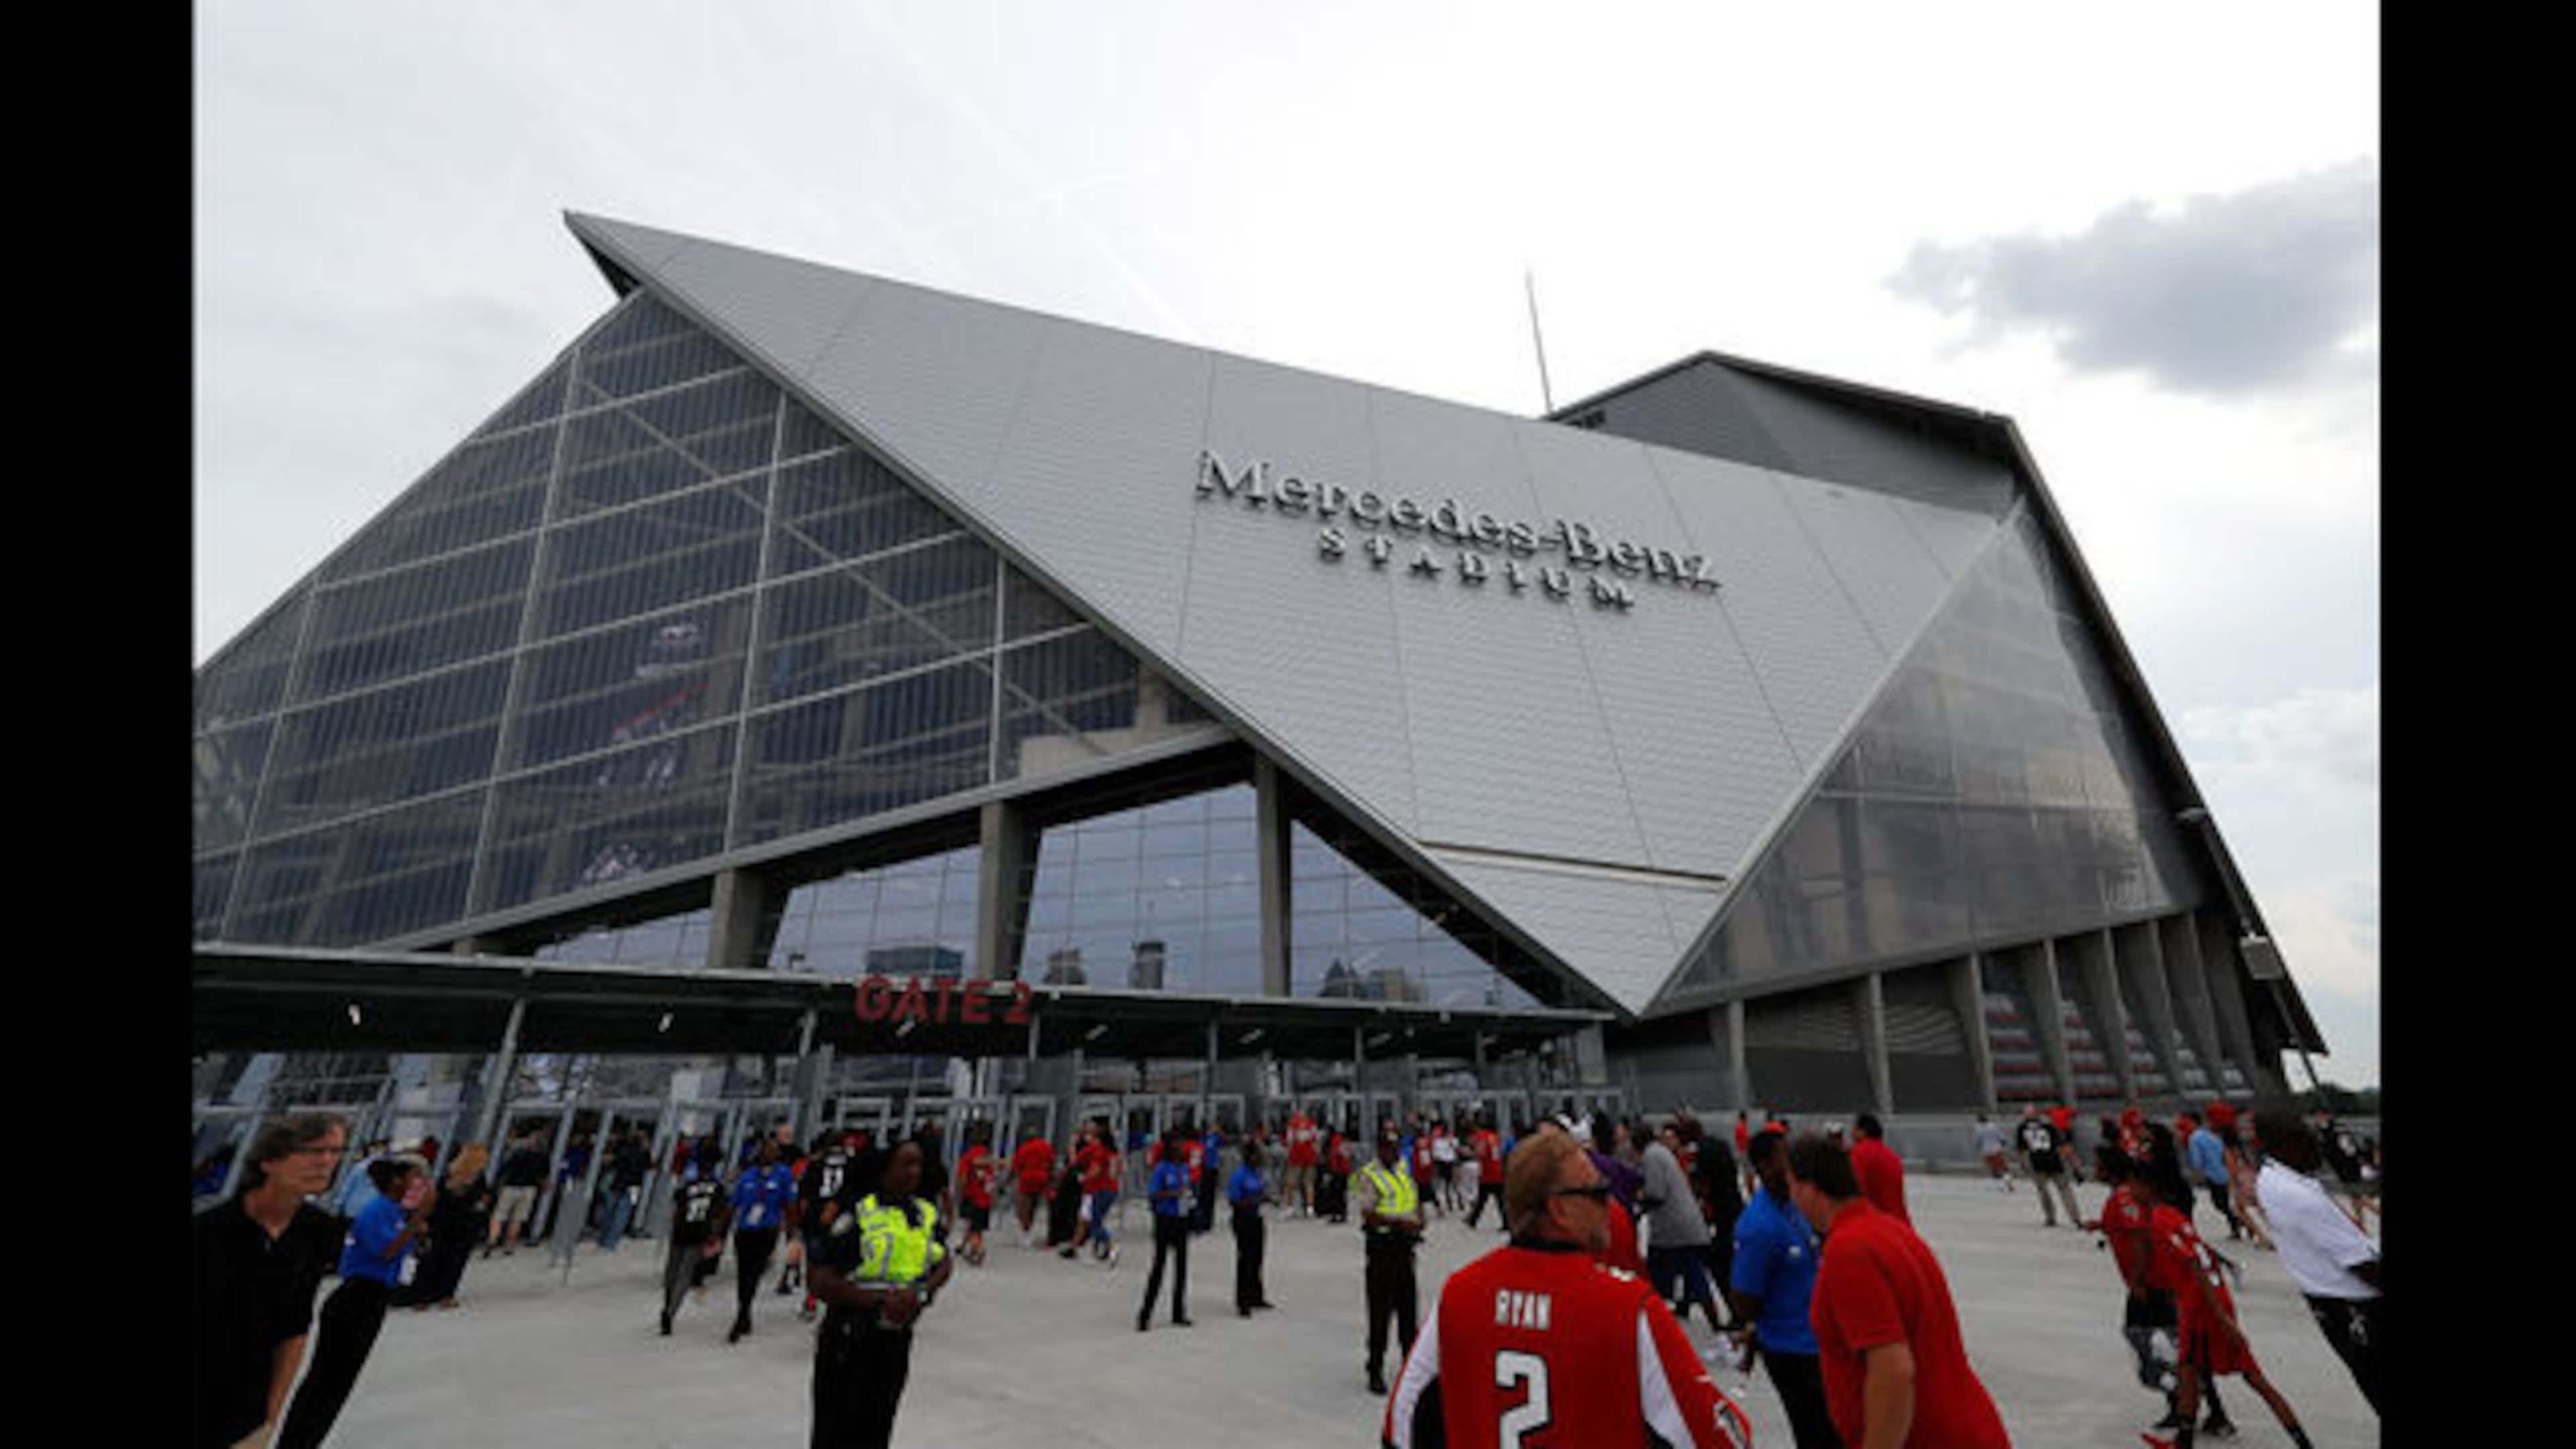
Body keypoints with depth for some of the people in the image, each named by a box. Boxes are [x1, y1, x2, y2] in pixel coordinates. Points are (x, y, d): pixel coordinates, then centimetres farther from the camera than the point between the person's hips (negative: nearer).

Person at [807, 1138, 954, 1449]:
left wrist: (922, 1293, -9)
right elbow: (822, 1282, -18)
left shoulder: (928, 1215, 1)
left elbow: (944, 1264, 11)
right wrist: (879, 1301, -23)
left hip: (896, 1341, 6)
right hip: (849, 1342, -5)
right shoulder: (857, 1216, -17)